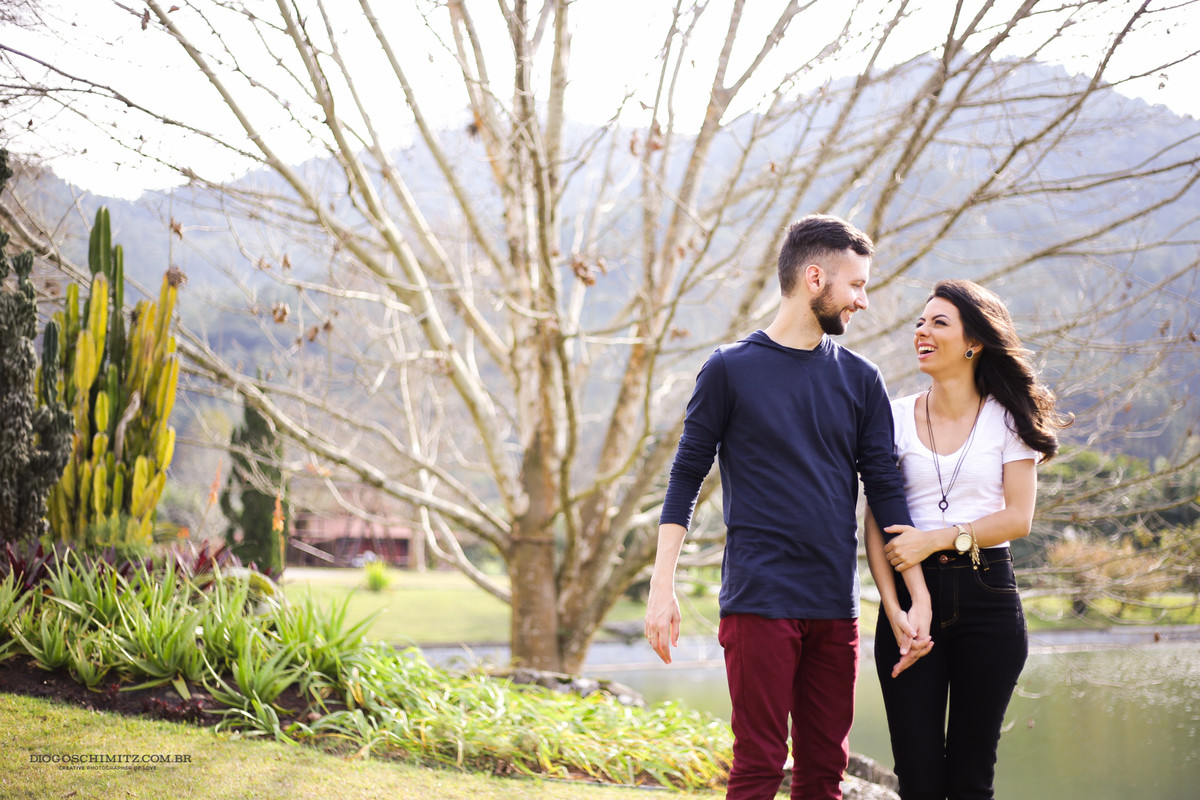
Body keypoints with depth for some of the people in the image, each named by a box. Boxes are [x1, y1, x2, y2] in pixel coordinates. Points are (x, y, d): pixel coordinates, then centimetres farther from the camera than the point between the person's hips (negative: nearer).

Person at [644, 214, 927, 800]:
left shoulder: (860, 380, 11)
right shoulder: (731, 370, 1)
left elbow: (885, 489, 10)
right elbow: (686, 479, 2)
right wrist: (662, 589, -6)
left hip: (835, 608, 4)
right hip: (758, 600, -4)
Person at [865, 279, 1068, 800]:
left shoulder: (1007, 419, 5)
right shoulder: (896, 417, 7)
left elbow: (1018, 518, -3)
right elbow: (876, 523, 2)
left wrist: (937, 539, -14)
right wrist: (893, 608, -9)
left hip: (987, 595, -1)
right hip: (912, 593, 1)